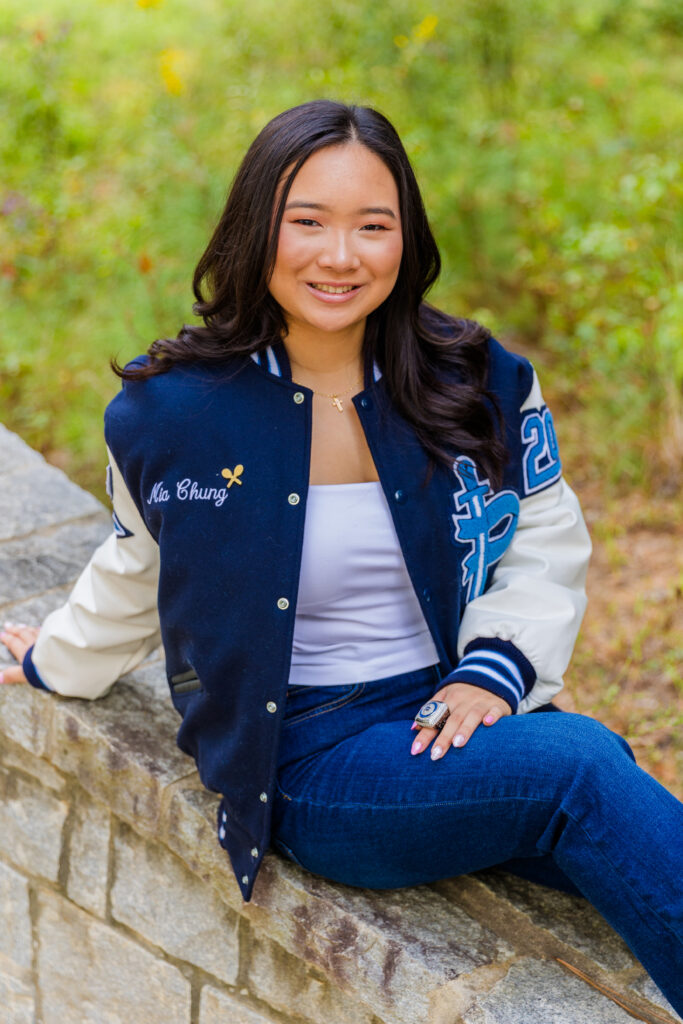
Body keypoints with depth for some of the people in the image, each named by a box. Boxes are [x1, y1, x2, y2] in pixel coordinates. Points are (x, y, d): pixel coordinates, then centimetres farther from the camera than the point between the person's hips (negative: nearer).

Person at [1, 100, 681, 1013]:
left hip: (462, 721, 3)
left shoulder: (479, 382, 0)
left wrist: (493, 670, -7)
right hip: (311, 758, -3)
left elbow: (548, 539, 10)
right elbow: (138, 572, 15)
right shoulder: (176, 412, -4)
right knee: (585, 772, -30)